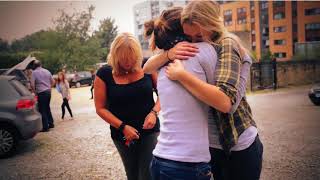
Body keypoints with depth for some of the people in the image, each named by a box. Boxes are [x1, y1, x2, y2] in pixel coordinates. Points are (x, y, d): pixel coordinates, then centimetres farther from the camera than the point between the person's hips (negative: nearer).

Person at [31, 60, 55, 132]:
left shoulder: (34, 72, -7)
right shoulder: (47, 71, 10)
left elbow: (32, 85, -14)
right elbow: (53, 81, 14)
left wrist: (34, 91, 1)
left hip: (41, 93, -6)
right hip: (48, 91, 6)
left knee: (42, 110, 1)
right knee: (47, 108, 20)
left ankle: (45, 127, 5)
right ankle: (51, 123, 27)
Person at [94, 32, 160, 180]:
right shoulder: (104, 74, -9)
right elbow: (100, 108, -6)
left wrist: (154, 112, -18)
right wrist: (123, 127, -15)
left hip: (150, 131, -1)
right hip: (122, 134, 1)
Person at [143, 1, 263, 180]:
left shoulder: (227, 44, -16)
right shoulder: (191, 50, 3)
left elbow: (226, 102, -31)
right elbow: (147, 68, -1)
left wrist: (181, 75, -30)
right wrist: (169, 53, -20)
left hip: (238, 147, -6)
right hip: (211, 145, 6)